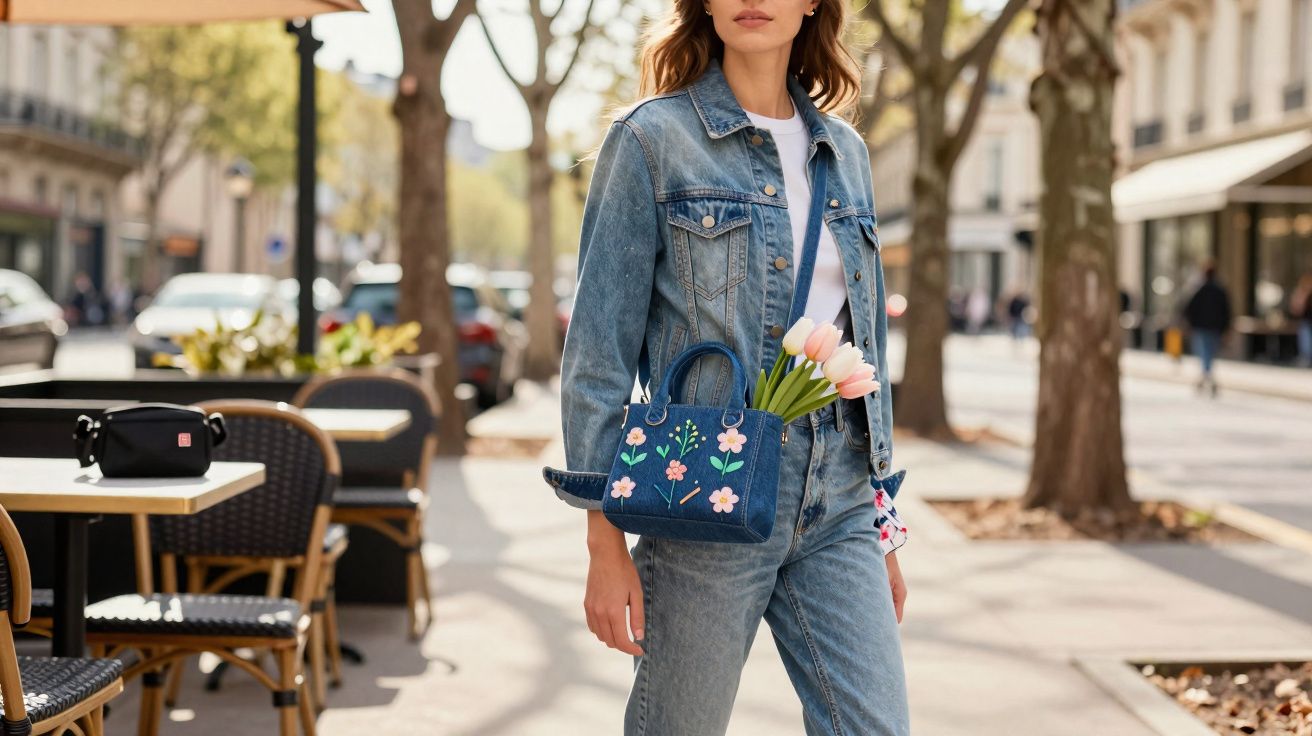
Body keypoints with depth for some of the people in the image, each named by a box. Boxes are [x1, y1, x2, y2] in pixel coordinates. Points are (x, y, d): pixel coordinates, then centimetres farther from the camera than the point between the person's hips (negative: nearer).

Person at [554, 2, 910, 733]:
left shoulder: (844, 152, 12)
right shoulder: (653, 138, -4)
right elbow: (600, 348, -6)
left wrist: (883, 522, 15)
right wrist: (606, 545, -11)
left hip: (836, 510, 5)